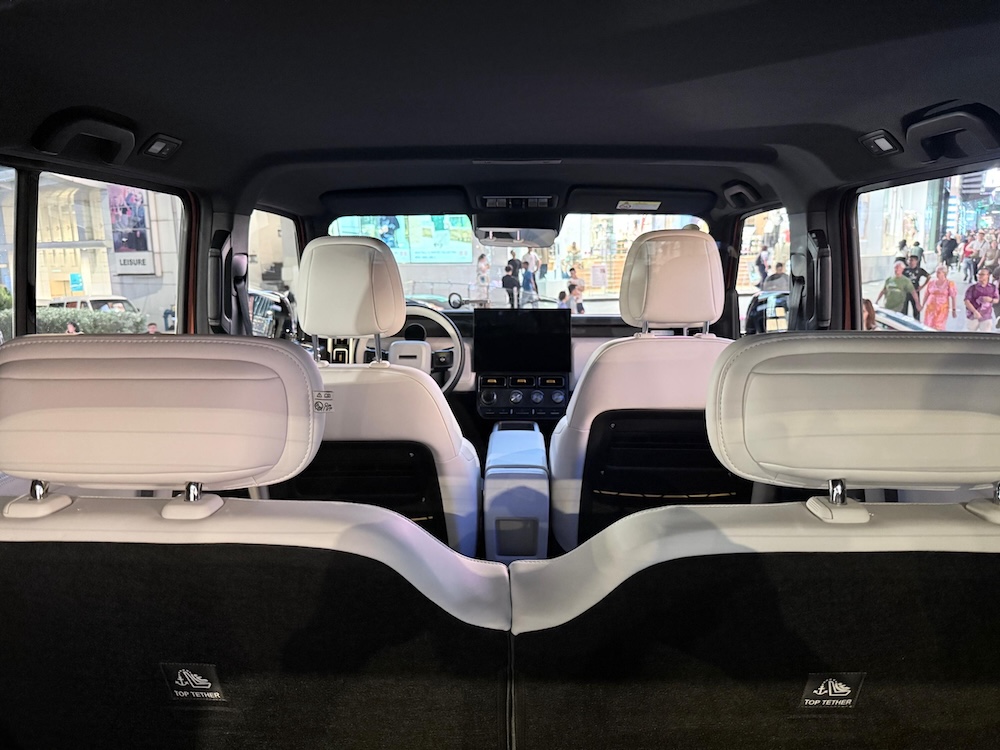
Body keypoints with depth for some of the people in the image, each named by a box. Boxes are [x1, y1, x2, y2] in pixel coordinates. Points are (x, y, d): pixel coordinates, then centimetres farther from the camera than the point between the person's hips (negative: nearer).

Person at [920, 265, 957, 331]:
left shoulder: (949, 283, -5)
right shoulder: (931, 282, 5)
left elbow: (953, 297, -5)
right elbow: (926, 295, 13)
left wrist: (953, 310, -7)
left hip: (942, 309, -3)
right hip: (930, 307, 3)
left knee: (939, 327, -6)